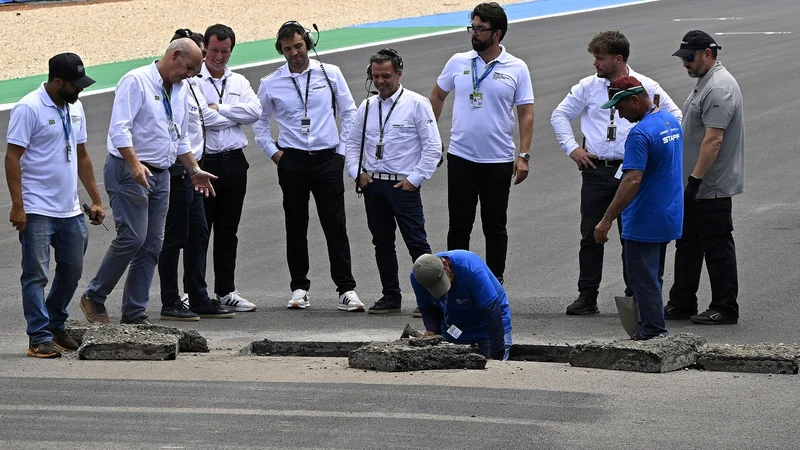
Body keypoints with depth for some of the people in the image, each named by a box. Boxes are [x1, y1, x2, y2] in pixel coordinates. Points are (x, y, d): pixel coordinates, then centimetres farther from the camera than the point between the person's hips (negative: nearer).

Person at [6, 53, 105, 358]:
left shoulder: (75, 108, 12)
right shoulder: (29, 109, -12)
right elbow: (12, 157, -14)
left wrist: (96, 199, 17)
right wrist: (17, 206, -19)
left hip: (70, 210, 8)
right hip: (37, 211, -8)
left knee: (72, 270, 13)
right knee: (36, 275, -3)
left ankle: (55, 325, 30)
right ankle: (40, 338, -1)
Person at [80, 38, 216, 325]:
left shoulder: (180, 90, 15)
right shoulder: (136, 81, -10)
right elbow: (120, 129, -20)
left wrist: (195, 170, 21)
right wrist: (135, 165, -30)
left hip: (160, 174, 8)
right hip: (129, 171, -8)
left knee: (152, 245, 4)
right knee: (132, 237, -15)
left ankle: (135, 313, 8)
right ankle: (94, 298, -1)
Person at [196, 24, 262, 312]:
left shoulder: (239, 82, 14)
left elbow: (255, 111, -3)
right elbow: (199, 118, -16)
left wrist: (218, 109, -10)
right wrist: (235, 116, -4)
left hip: (234, 162, 5)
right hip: (203, 162, -5)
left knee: (228, 232, 10)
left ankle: (226, 292, 15)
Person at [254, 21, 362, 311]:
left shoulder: (330, 74, 3)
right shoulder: (271, 84, 4)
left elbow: (349, 113, 9)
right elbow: (259, 123, 17)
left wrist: (342, 150, 3)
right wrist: (273, 153, 7)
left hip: (328, 159, -1)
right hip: (292, 160, 1)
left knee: (336, 226, -4)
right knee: (296, 227, 5)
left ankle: (346, 290, -2)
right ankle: (299, 288, 13)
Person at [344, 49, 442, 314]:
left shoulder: (416, 104, -3)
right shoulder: (367, 107, 12)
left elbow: (433, 147, -6)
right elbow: (352, 144, 21)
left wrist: (414, 179, -11)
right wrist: (357, 173, 6)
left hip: (404, 185, -5)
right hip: (373, 184, 5)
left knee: (417, 243, -7)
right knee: (382, 243, 9)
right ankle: (390, 297, 18)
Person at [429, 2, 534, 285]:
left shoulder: (517, 69, -3)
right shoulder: (458, 63, 3)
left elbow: (526, 114, -2)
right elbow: (437, 95, 16)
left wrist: (524, 156, -9)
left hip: (499, 161, -2)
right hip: (461, 157, 2)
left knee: (496, 226, 7)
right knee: (459, 225, 6)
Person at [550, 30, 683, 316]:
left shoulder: (646, 87, 1)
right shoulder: (589, 86, 6)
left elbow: (674, 117, 11)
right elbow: (560, 115, 15)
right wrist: (572, 148, 6)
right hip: (596, 170, 2)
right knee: (591, 236, 2)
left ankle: (634, 295, 11)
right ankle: (587, 296, 7)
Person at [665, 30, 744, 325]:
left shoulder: (719, 87, -20)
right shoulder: (705, 82, 15)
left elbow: (714, 139, -26)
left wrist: (696, 178, -26)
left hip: (712, 188, -11)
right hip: (695, 188, 11)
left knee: (717, 248, -4)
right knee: (687, 245, 15)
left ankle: (725, 309, 2)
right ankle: (681, 304, 22)